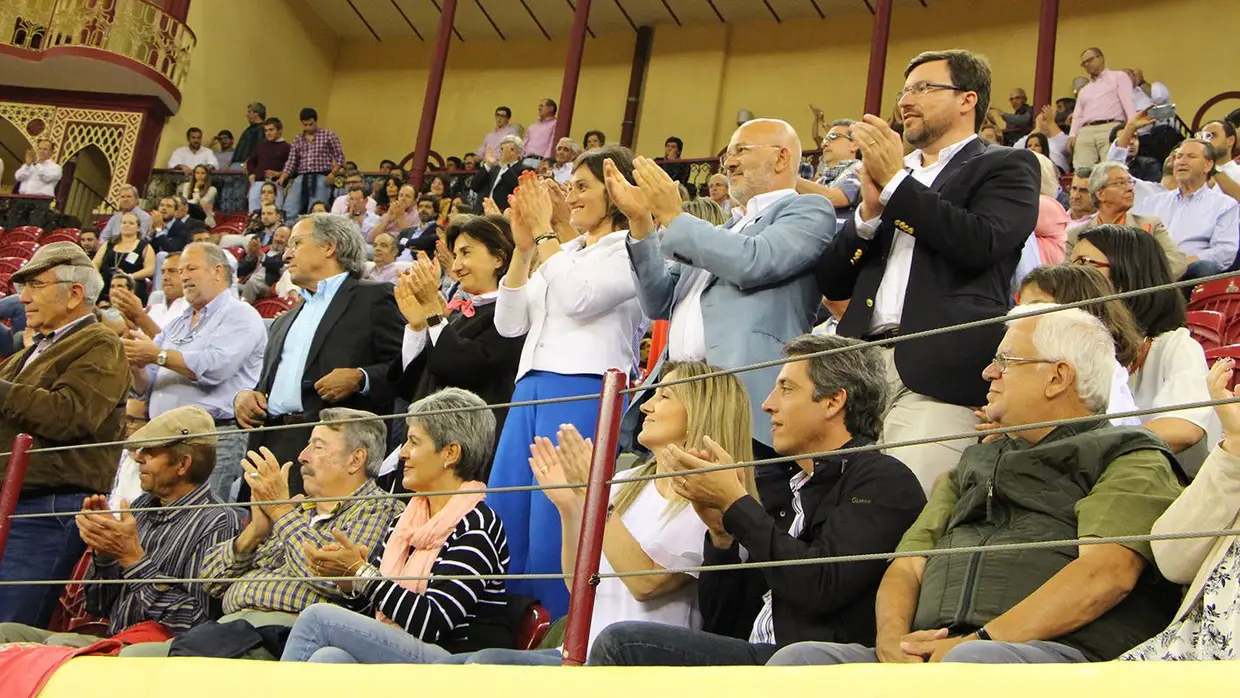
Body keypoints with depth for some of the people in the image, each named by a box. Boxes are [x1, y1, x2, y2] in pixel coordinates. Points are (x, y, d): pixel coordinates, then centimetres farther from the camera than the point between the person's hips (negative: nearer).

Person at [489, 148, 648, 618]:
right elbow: (510, 324, 16)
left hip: (585, 392, -8)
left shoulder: (629, 249, 1)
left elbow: (577, 299, -16)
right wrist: (523, 248, 7)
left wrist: (545, 232, -5)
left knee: (555, 529, -11)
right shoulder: (562, 252, 23)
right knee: (500, 521, 4)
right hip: (531, 387, 8)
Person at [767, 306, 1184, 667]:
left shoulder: (1129, 460, 10)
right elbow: (907, 566, 21)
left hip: (1061, 656, -5)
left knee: (971, 663, -40)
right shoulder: (973, 465, 31)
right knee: (798, 660, -21)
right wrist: (892, 637, -2)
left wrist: (984, 641, -17)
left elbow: (1107, 571, -8)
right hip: (930, 657, 5)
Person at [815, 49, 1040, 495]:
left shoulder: (1006, 167, 11)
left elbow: (980, 243, -10)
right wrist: (870, 209, 4)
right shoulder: (885, 174, 27)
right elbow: (832, 283, 21)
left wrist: (896, 179, -3)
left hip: (939, 375, -5)